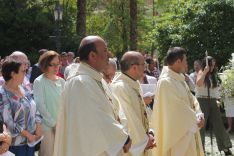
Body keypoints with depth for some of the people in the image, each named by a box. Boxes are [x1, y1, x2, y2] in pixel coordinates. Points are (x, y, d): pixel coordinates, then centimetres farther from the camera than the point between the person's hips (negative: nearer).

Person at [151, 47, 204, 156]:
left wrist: (198, 115, -7)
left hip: (187, 129, 9)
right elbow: (178, 108, -22)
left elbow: (190, 98, 9)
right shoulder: (165, 82, -21)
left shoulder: (179, 79, 9)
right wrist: (195, 120, -12)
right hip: (176, 132, -9)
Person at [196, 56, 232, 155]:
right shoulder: (201, 73, -6)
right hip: (202, 101, -5)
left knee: (218, 124, 3)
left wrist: (217, 99, 12)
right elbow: (198, 84, -26)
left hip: (212, 101, 5)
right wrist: (205, 72, -25)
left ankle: (225, 148, 6)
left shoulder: (213, 74, 12)